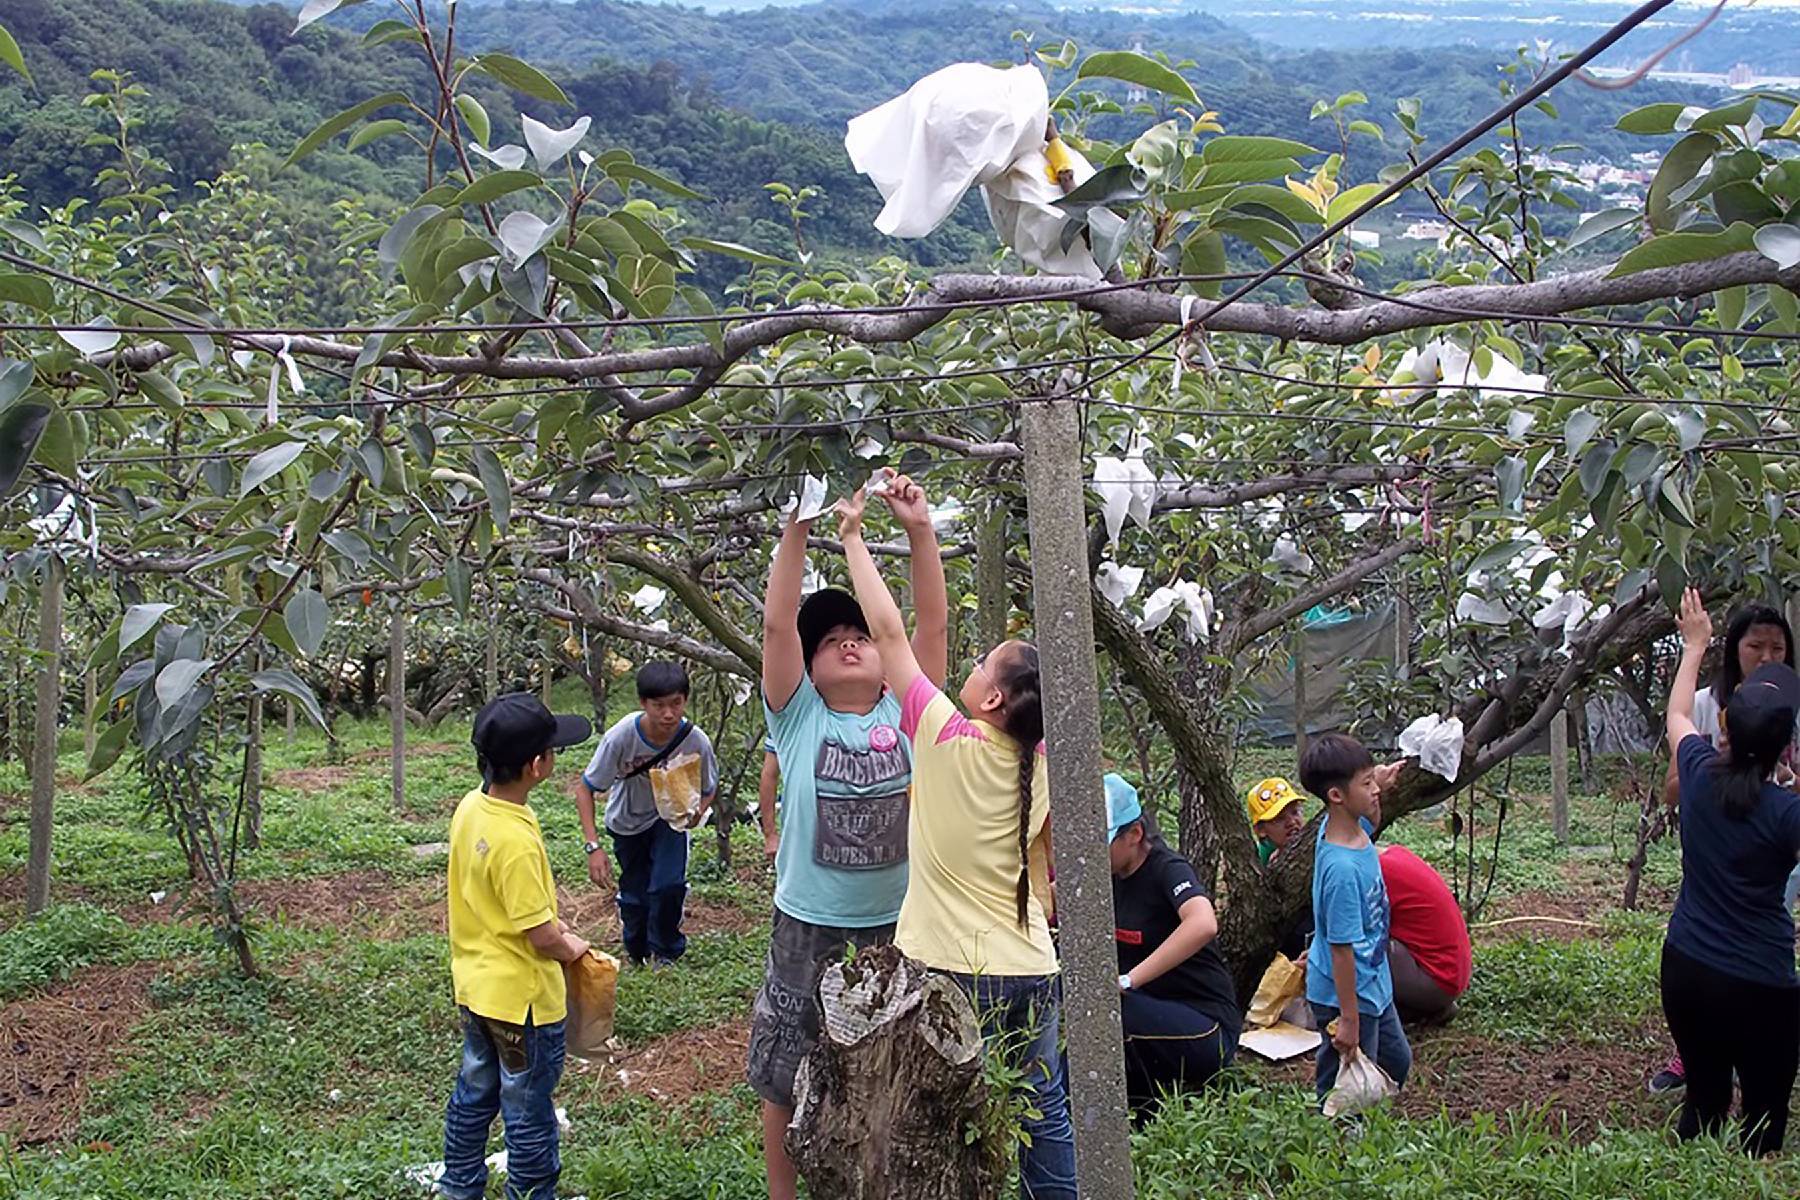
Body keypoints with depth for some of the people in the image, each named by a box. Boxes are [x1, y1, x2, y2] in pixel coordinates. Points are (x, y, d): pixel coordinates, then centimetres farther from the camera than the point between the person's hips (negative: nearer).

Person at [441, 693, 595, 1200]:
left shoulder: (471, 806, -5)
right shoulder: (516, 842, -31)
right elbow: (542, 939, -24)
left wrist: (548, 918, 8)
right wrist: (570, 948, -5)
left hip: (474, 986, 9)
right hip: (522, 998, -9)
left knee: (474, 1094, 24)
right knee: (529, 1114, 10)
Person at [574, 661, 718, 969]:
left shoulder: (696, 741, -29)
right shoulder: (621, 736, -34)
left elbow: (709, 790, -8)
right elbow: (585, 789, -22)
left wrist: (697, 811, -32)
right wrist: (593, 847, -30)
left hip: (670, 817, 0)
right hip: (628, 820, 0)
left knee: (668, 885, -16)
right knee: (634, 894, 6)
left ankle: (664, 952, 12)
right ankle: (636, 953, 36)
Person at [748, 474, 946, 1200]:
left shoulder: (904, 713, 1)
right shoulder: (799, 718, -3)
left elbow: (932, 625, -7)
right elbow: (778, 624, -13)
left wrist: (920, 532, -15)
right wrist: (797, 528, -20)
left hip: (897, 926, 1)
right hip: (808, 929, -1)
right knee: (786, 1078, 10)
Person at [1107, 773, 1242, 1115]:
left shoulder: (1167, 869, -16)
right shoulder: (1109, 875, 6)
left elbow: (1203, 924, -37)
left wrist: (1127, 981, -39)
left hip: (1207, 1029, -8)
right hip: (1152, 1013, 8)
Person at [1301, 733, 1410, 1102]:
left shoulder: (1354, 829, -6)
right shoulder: (1342, 868, -32)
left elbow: (1371, 820, 23)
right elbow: (1342, 947, -27)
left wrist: (1379, 786, 4)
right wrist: (1349, 1019, -22)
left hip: (1374, 986, 10)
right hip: (1347, 995, -10)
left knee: (1396, 1063, 27)